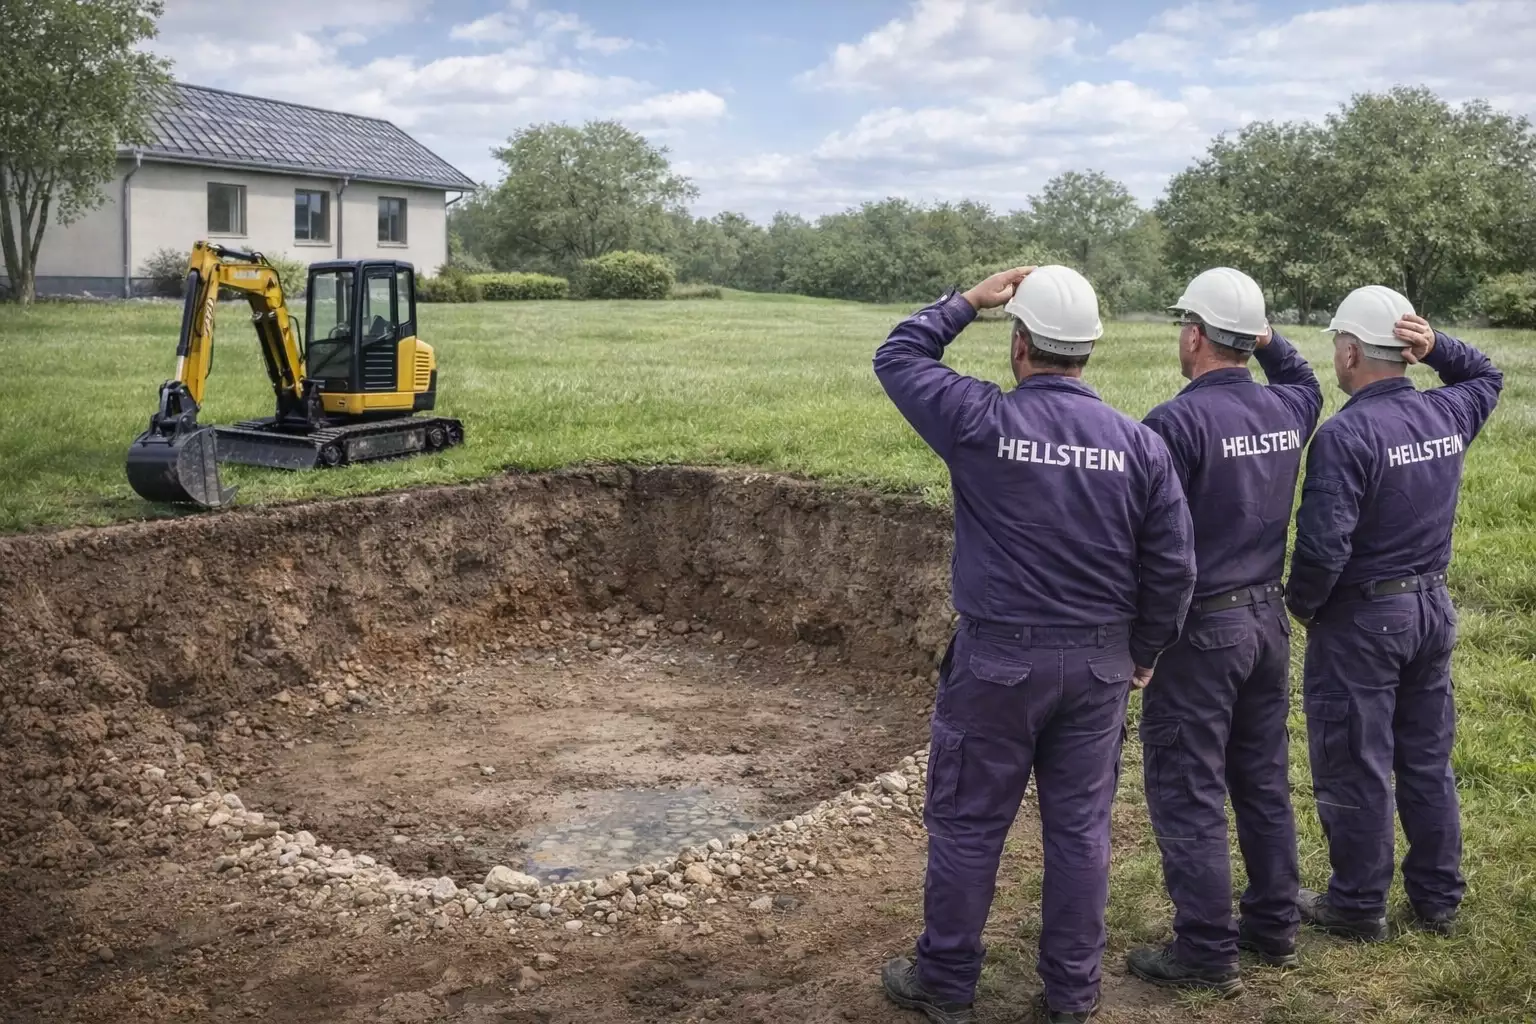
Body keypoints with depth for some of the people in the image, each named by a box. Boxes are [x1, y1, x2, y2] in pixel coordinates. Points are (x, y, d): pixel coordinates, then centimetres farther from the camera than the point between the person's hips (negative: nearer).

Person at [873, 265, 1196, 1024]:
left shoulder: (981, 421, -12)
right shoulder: (1139, 443, -2)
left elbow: (896, 356, 5)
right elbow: (1172, 568, 2)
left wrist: (968, 300, 9)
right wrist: (1142, 652, 14)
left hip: (997, 658, -3)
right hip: (1098, 663, 3)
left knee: (967, 825, 10)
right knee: (1080, 828, 13)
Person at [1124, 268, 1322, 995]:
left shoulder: (1178, 421, -19)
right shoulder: (1286, 410, 3)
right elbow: (1305, 383, 31)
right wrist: (1268, 339, 17)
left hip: (1202, 626, -7)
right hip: (1268, 616, 8)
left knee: (1189, 792, 2)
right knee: (1263, 780, 18)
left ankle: (1206, 955, 8)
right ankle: (1274, 928, 28)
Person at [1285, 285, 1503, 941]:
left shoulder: (1347, 434, -22)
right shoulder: (1448, 413, 0)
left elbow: (1323, 544, -26)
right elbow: (1486, 376, 24)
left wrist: (1300, 605, -7)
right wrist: (1437, 346, 4)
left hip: (1360, 619, -7)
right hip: (1433, 608, 7)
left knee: (1355, 770, 6)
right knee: (1427, 761, 17)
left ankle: (1358, 906, 17)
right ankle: (1437, 899, 28)